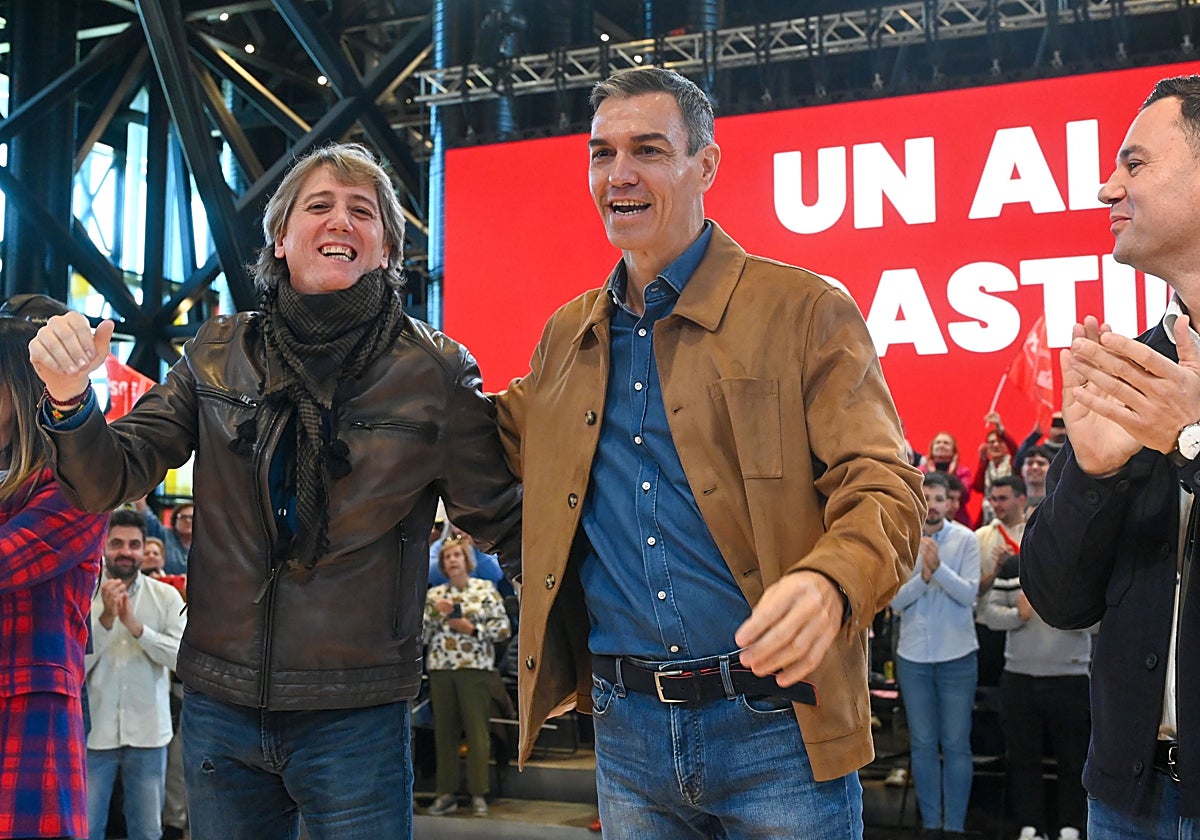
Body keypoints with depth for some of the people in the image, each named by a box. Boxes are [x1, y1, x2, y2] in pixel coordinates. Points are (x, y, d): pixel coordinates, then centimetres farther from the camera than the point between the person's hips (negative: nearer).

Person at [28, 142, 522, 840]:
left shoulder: (435, 371, -3)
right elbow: (113, 480, 4)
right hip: (221, 706, 3)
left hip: (354, 720, -3)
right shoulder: (219, 355, 5)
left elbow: (502, 520, 0)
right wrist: (70, 398, -13)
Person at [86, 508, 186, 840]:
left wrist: (136, 626, -18)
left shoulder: (166, 596, 2)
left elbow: (184, 656, -9)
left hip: (147, 732, 1)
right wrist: (106, 619, -18)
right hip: (94, 731, -1)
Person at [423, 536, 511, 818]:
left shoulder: (485, 589, 4)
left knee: (477, 731, -4)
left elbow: (503, 628, -1)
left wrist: (472, 629, -11)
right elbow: (421, 636, 10)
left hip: (475, 668, -3)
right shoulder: (434, 594, 13)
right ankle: (446, 793, 10)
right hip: (440, 668, 3)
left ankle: (479, 795, 0)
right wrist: (435, 613, -5)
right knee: (444, 731, 4)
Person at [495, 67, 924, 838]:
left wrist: (832, 583, -30)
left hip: (774, 725, -4)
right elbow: (505, 447, 25)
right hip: (626, 730, 5)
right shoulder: (567, 337, 12)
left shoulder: (806, 312, -4)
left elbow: (882, 487, -10)